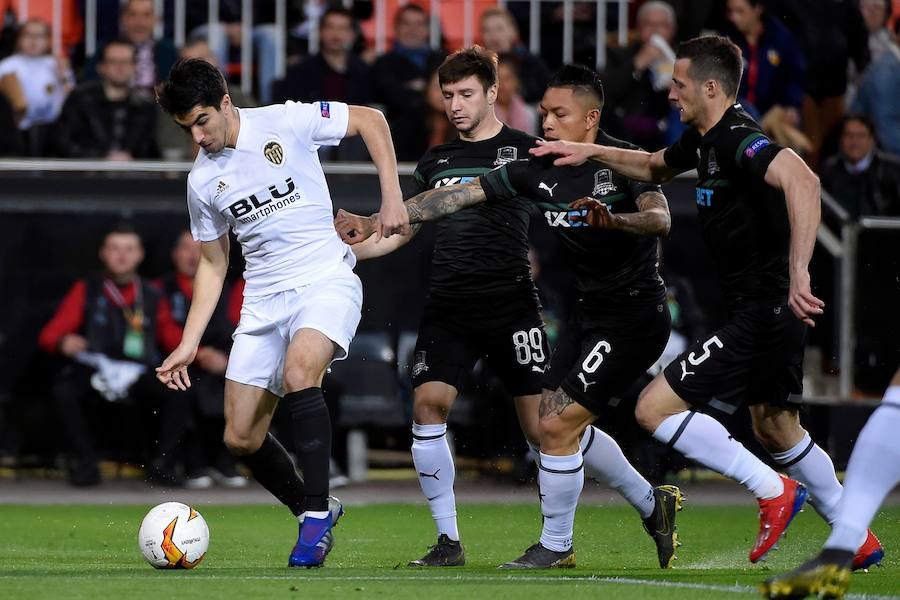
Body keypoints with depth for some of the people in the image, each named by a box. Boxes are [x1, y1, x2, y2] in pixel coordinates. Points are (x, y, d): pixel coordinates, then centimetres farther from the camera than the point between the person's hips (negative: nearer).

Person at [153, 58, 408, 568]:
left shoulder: (286, 123, -8)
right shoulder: (202, 181, 6)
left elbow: (370, 119, 1)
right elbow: (213, 264, 16)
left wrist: (393, 198, -7)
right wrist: (189, 345, 10)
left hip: (327, 282, -5)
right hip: (263, 301, 5)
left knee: (297, 373, -34)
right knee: (241, 438, -1)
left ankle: (317, 513, -25)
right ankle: (314, 516, 22)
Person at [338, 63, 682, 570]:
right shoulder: (536, 169, 2)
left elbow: (660, 219, -28)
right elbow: (455, 196, 1)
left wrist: (611, 219, -46)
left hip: (635, 314, -8)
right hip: (590, 313, 8)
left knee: (555, 425, -12)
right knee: (558, 426, 14)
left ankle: (556, 546, 5)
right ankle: (652, 504, 32)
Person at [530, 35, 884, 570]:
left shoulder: (740, 141, -21)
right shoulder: (705, 139, 10)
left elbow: (801, 179, -40)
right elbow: (654, 167, 32)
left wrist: (798, 270, -46)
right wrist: (592, 152, 20)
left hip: (763, 314, -11)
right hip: (774, 310, 11)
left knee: (656, 407, -11)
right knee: (776, 429, 25)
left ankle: (773, 490, -5)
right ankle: (858, 539, 34)